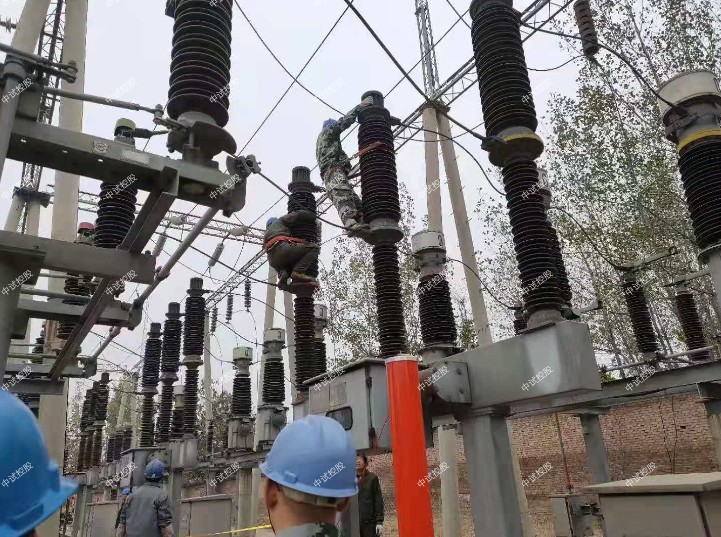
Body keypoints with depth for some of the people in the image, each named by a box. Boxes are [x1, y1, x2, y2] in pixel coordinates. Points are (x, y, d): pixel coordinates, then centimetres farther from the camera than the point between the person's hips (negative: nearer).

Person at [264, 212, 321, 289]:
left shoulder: (266, 235, 42)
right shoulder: (280, 221, 27)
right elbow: (298, 214, 17)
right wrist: (313, 218, 31)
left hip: (273, 261, 7)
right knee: (314, 248, -3)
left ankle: (283, 277, -1)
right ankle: (298, 272, -21)